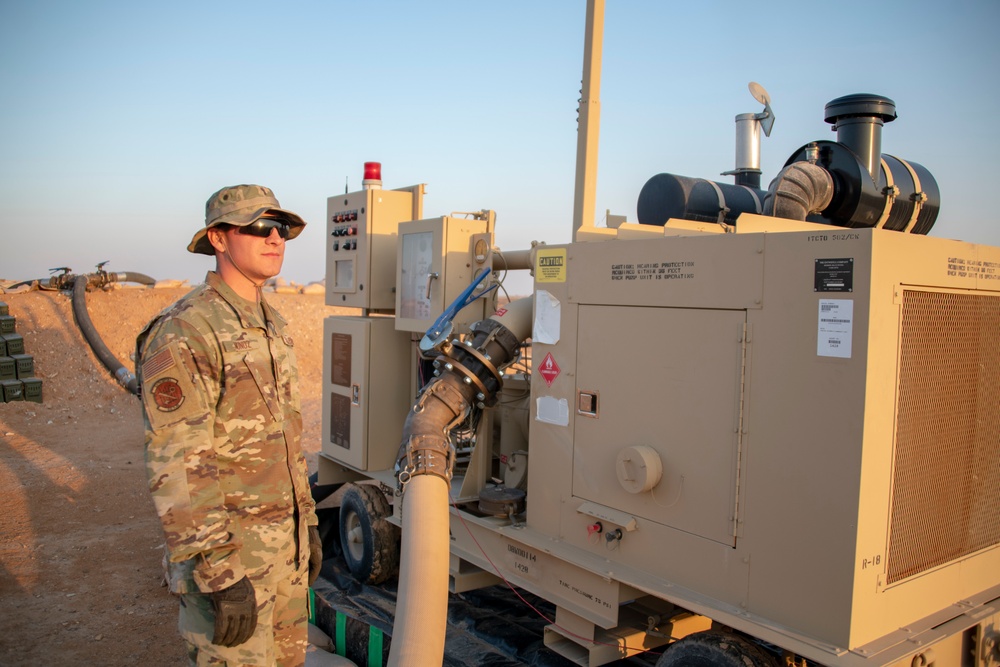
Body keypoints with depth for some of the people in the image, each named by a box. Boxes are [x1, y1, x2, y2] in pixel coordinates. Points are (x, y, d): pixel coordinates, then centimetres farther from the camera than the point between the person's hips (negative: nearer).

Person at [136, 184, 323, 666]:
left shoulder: (270, 326, 9)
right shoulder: (183, 333, -18)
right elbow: (176, 470, -22)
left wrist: (307, 524, 16)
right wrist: (222, 577, -23)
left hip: (286, 546, 8)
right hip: (228, 551, -8)